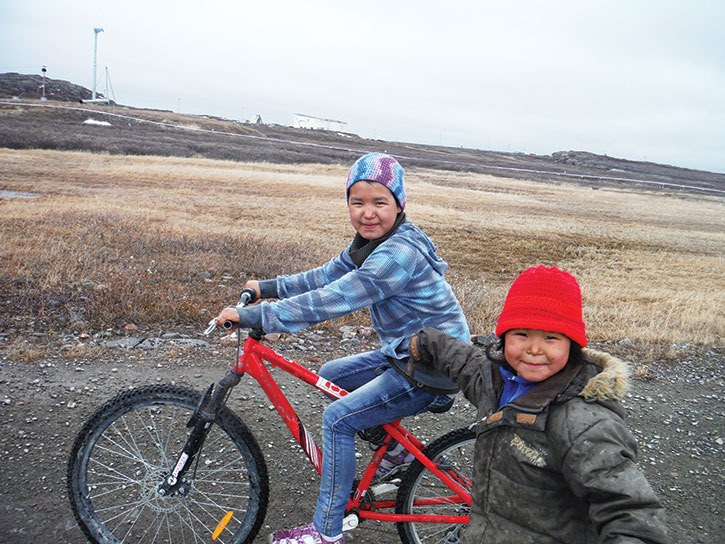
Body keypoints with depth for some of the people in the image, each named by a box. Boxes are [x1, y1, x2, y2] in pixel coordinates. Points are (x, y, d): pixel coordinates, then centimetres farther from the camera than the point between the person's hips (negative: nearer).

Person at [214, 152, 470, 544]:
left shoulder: (398, 253, -28)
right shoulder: (372, 242, 2)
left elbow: (330, 301, -31)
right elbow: (328, 276, 11)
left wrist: (252, 316, -27)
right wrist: (269, 287, 8)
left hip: (434, 369, -10)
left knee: (338, 420, -9)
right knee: (330, 375, 15)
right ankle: (395, 445, 26)